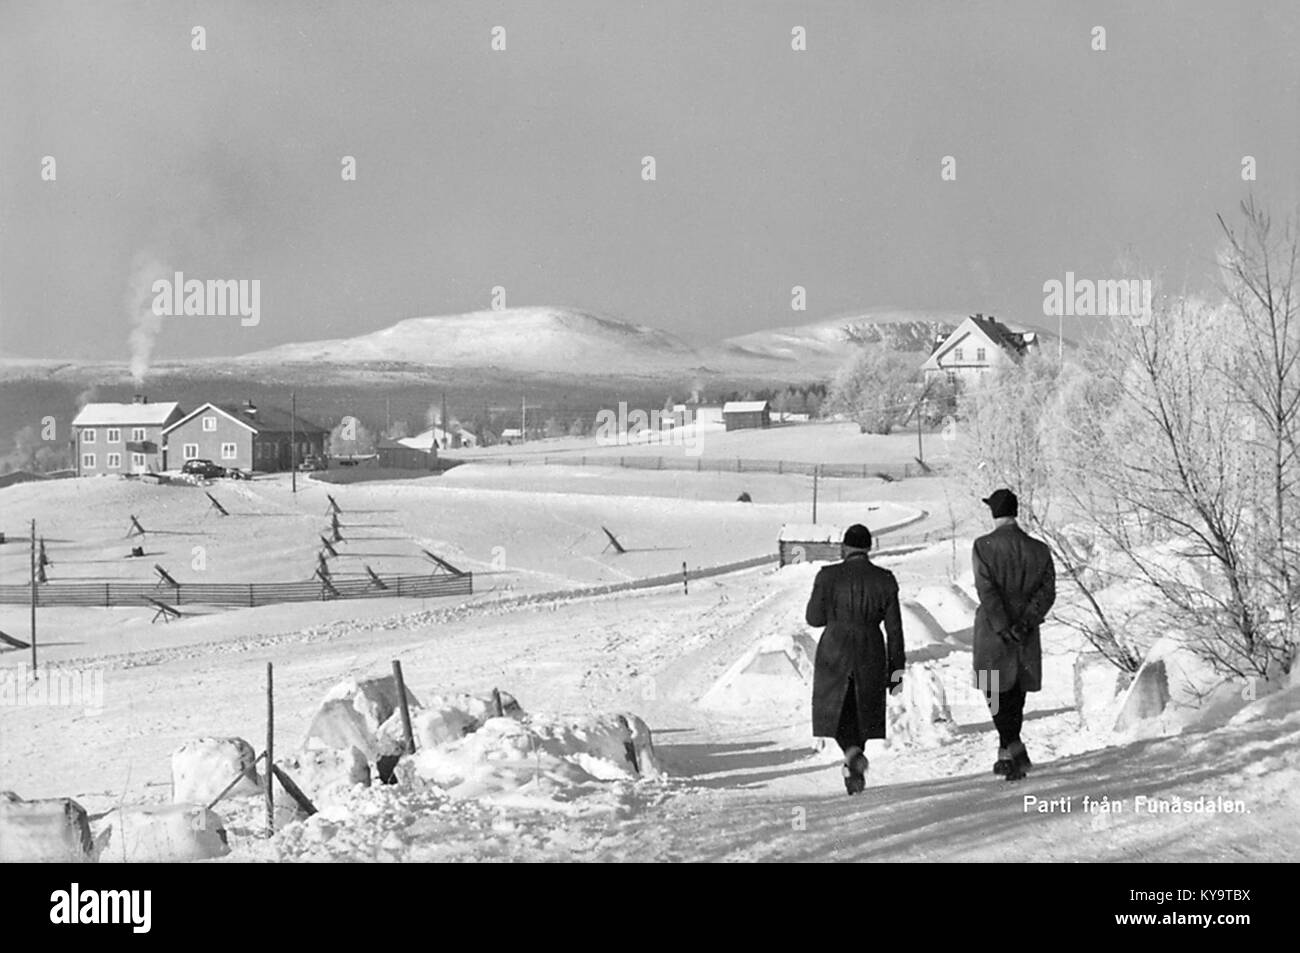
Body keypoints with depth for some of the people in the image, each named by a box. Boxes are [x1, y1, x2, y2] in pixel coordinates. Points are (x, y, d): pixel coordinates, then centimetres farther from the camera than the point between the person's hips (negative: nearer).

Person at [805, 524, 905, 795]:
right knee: (863, 710, 20)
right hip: (871, 655, 2)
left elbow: (814, 618, -3)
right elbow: (894, 629, -2)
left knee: (835, 710, 13)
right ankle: (853, 770, 24)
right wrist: (896, 669, 3)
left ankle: (853, 753, -13)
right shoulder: (885, 580, -4)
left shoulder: (829, 576, -10)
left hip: (835, 653, -2)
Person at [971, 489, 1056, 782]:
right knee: (1016, 695, 16)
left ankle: (1015, 750, -17)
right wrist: (1025, 622, -9)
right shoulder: (1039, 549, 4)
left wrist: (1004, 629, -15)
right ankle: (1008, 756, 21)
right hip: (1027, 637, 4)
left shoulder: (983, 547, -7)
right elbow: (1048, 590, -4)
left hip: (993, 635, -4)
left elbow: (987, 590, -16)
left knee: (998, 694, 1)